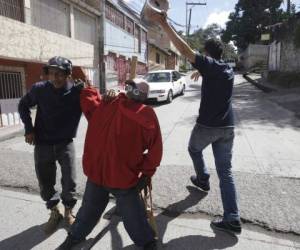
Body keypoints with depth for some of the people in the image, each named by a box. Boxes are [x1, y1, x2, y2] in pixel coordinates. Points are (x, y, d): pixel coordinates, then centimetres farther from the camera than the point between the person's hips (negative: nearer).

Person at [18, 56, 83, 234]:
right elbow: (23, 105, 8)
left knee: (69, 181, 0)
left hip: (65, 143, -2)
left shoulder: (78, 92, -15)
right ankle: (55, 212, 36)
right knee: (45, 182, 11)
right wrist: (29, 129, -1)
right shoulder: (39, 89, -9)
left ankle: (69, 212, 28)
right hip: (43, 144, 2)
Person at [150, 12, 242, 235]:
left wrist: (164, 24, -18)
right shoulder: (228, 70, 15)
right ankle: (232, 219, 6)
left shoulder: (210, 65, -7)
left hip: (207, 125, -6)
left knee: (194, 149, 28)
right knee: (226, 172, 7)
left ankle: (203, 179, 42)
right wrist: (202, 73, 56)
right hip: (228, 127, 6)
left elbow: (185, 50, -19)